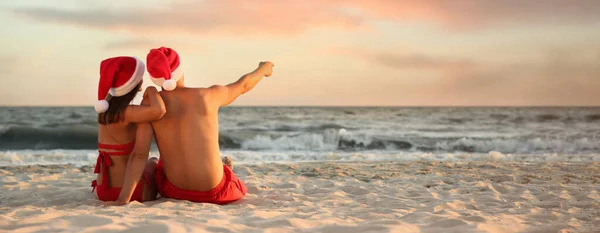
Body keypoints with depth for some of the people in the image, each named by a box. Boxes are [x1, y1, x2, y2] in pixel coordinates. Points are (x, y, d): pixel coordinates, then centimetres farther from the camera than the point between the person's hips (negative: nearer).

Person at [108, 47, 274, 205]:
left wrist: (123, 199, -22)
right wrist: (263, 69, 29)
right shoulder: (208, 96, -14)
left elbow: (139, 154, -19)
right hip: (214, 192, -2)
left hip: (175, 190, 2)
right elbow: (243, 85, 7)